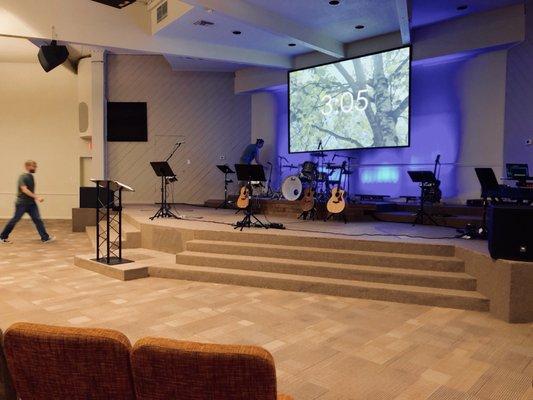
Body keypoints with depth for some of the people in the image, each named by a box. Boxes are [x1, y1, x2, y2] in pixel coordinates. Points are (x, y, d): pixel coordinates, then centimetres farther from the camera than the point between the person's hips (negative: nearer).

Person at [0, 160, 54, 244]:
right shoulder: (22, 177, -14)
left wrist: (35, 199, 21)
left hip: (31, 203, 7)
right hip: (22, 203, -6)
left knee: (38, 219, -3)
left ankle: (45, 238, -6)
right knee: (15, 220, 4)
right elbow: (24, 190, -25)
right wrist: (36, 197, -28)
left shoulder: (31, 176, 9)